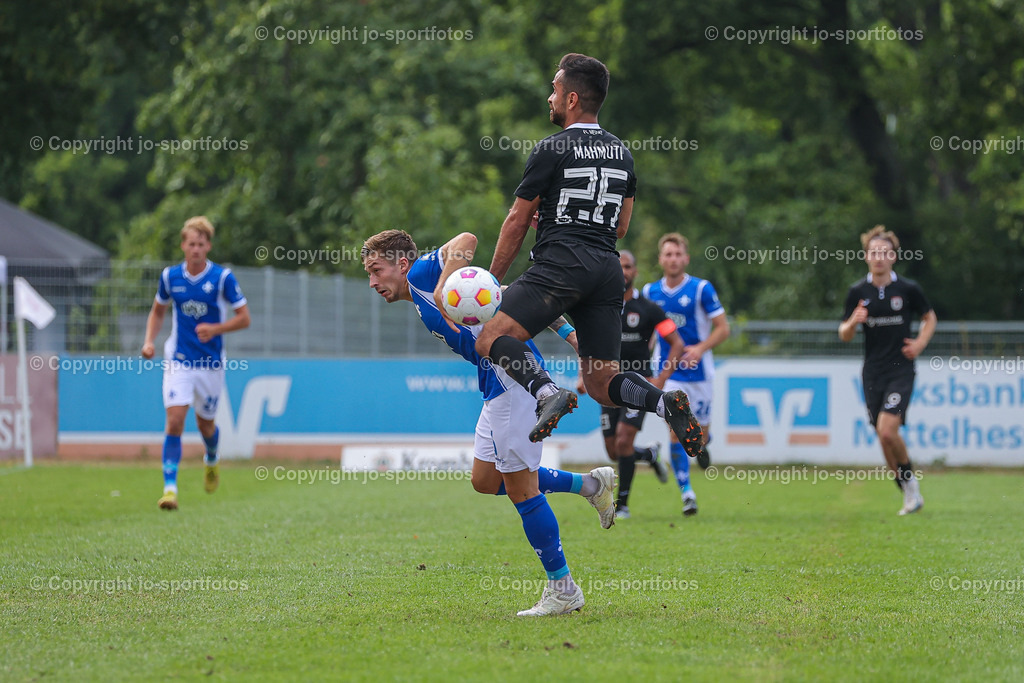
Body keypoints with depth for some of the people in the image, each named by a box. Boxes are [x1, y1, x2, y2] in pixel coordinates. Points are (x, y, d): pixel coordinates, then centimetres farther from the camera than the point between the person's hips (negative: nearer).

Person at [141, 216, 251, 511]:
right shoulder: (170, 276, 0)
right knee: (174, 420, -15)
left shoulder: (223, 277, -9)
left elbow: (244, 318, -5)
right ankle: (170, 487, -15)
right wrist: (149, 341, 1)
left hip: (211, 363, -1)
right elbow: (158, 311, 16)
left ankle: (211, 460, 48)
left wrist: (215, 329, -21)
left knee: (205, 423, 12)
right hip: (178, 361, 1)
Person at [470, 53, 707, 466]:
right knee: (601, 384, 8)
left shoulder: (552, 150, 0)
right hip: (609, 269, 7)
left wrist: (491, 280, 15)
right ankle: (663, 401, -19)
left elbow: (517, 222, 4)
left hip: (561, 265, -7)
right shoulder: (621, 152, 19)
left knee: (492, 339, -10)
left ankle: (548, 394, -35)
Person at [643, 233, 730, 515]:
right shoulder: (650, 292, 2)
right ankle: (687, 492, -5)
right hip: (668, 373, 1)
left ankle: (703, 444, 47)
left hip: (698, 372, -1)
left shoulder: (702, 289, -8)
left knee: (699, 431, 9)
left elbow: (722, 328, -6)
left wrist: (700, 348, -21)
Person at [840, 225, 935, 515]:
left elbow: (930, 317, 15)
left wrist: (921, 342, -2)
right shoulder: (857, 291, 3)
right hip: (872, 372, 3)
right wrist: (853, 322, -15)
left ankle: (909, 479, 5)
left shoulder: (908, 289, -2)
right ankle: (910, 495, 17)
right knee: (884, 437, 3)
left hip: (901, 370, -3)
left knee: (887, 430, -19)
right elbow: (844, 335, 7)